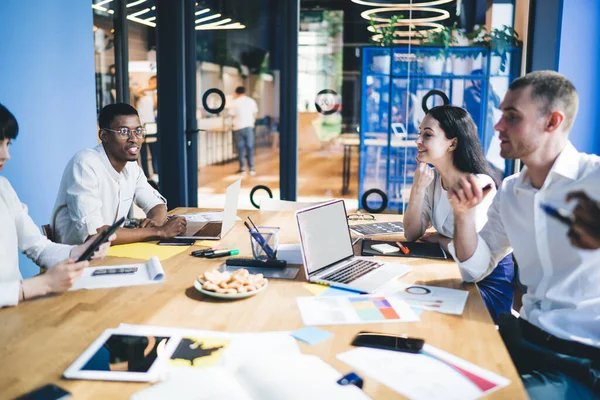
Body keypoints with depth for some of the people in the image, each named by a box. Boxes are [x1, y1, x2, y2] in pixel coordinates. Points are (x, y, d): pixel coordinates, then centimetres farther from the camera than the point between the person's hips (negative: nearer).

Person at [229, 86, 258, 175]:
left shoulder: (235, 103, -4)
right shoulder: (251, 101, 4)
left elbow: (232, 115, 0)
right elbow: (255, 114, 7)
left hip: (239, 127, -2)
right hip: (249, 126, 2)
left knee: (241, 148, 6)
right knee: (250, 148, 6)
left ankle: (242, 168, 5)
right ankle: (251, 168, 4)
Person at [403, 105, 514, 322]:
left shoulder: (479, 184, -22)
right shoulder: (432, 178, 1)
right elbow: (412, 235, -4)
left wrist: (438, 238, -6)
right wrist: (418, 187, -15)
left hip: (490, 282, -7)